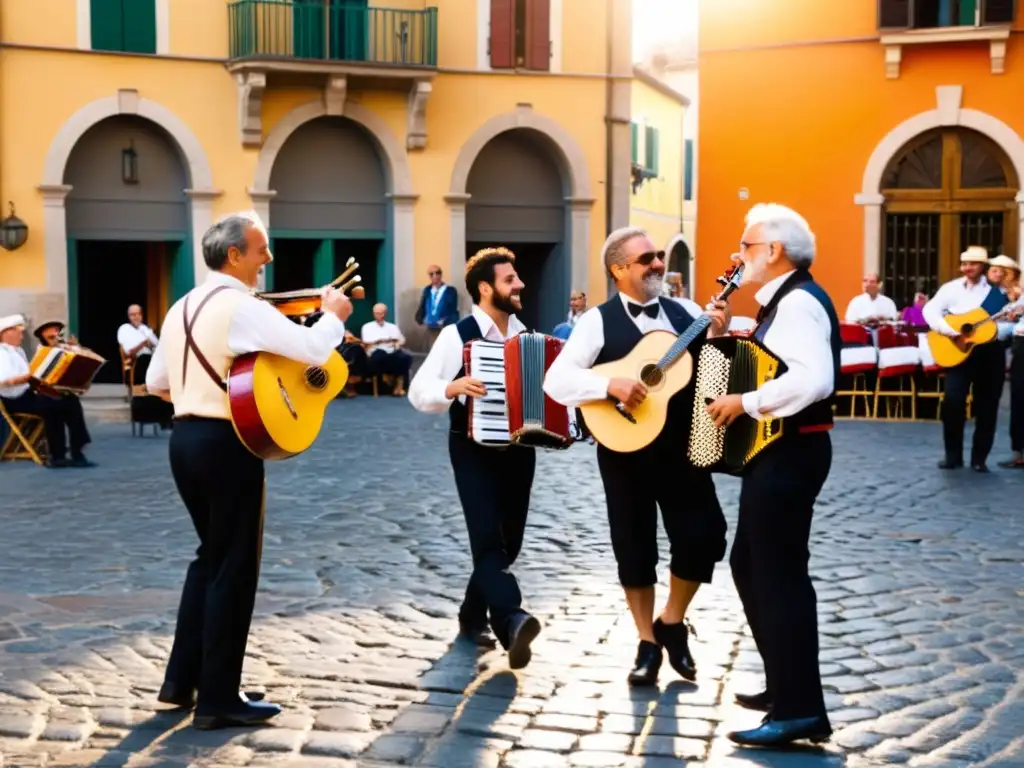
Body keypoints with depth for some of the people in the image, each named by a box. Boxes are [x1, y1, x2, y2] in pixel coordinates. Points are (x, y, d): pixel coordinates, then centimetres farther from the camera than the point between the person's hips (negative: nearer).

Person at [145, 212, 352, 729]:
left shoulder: (183, 307, 14)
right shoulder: (242, 307, -15)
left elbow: (155, 383, 18)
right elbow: (314, 349, -23)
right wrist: (335, 314, -4)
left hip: (184, 437, 9)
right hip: (226, 443, -9)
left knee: (211, 555, 20)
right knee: (234, 566, 0)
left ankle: (182, 680, 24)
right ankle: (218, 699, 6)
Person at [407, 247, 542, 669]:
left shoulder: (526, 334, 8)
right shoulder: (457, 335, -8)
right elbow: (418, 391, -13)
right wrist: (454, 388, -31)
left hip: (519, 448, 6)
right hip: (474, 449, -6)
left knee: (508, 541, 11)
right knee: (488, 536, -19)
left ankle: (473, 615, 28)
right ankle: (512, 621, -33)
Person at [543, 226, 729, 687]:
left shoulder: (682, 313, 7)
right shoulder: (599, 321, -6)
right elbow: (557, 380, -15)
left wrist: (718, 335, -11)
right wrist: (611, 385, -27)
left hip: (682, 445, 3)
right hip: (625, 450, -3)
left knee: (705, 535, -1)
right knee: (635, 548, 5)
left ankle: (672, 623, 23)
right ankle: (648, 644, 22)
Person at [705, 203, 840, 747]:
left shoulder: (797, 301, -18)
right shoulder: (783, 301, 15)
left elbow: (815, 379, -31)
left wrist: (744, 403, -25)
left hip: (789, 452, -11)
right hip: (777, 450, 11)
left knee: (778, 574, -8)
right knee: (750, 565, 17)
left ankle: (799, 710, -3)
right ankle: (785, 684, 26)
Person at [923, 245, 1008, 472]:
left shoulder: (998, 290, 2)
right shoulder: (952, 288, 3)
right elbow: (930, 310, -6)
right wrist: (951, 332, -18)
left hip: (990, 352, 0)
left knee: (986, 407, 3)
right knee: (952, 401, -11)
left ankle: (979, 458, 15)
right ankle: (953, 455, 4)